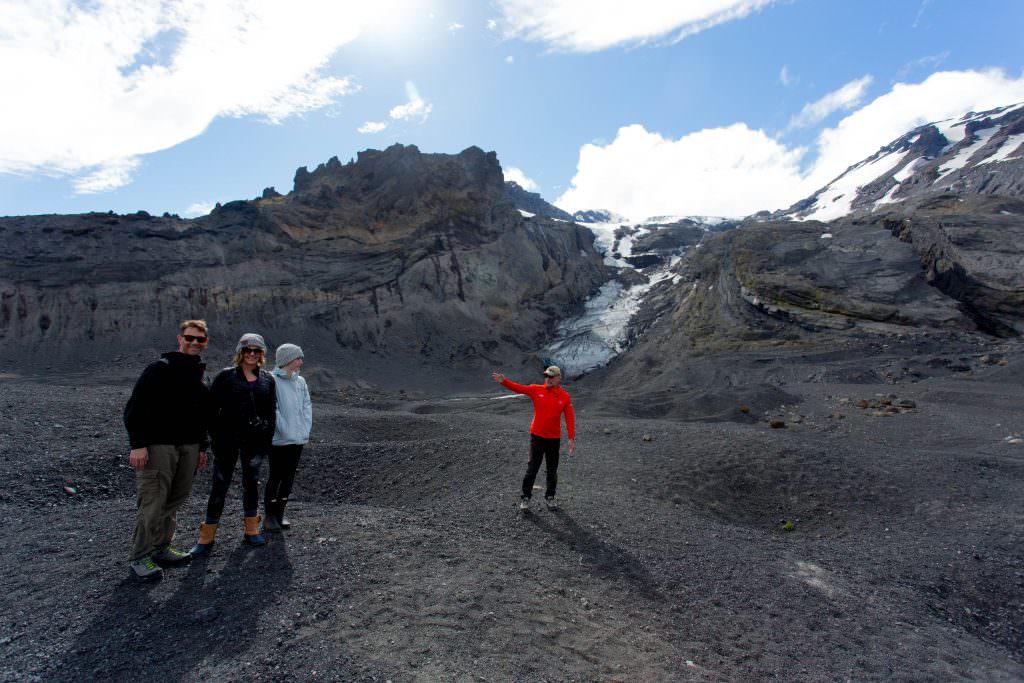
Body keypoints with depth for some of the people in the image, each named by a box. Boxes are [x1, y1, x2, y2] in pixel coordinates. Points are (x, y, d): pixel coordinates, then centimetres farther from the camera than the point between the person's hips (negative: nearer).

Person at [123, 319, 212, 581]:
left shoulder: (201, 374, 14)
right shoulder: (161, 368, -7)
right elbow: (136, 407, -13)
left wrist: (202, 447, 19)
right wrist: (138, 445, -18)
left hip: (189, 447, 7)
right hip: (158, 445, -7)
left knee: (175, 501, 12)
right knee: (152, 502, -4)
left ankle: (161, 548, 25)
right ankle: (139, 557, 10)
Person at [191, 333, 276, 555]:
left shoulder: (268, 379, 6)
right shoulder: (226, 376, -1)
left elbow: (271, 410, 8)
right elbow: (212, 407, -1)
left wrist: (267, 437, 2)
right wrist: (215, 435, -6)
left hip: (255, 441, 2)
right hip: (228, 440, -2)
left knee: (251, 483, 12)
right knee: (220, 485, 2)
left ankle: (251, 530, 24)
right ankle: (207, 536, 14)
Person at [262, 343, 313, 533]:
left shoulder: (301, 381, 9)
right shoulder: (272, 380, -10)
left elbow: (307, 406, 10)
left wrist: (306, 430, 1)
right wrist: (285, 431, -16)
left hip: (299, 438, 6)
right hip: (279, 439, -6)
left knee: (289, 476, 12)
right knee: (276, 476, 3)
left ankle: (280, 514, 24)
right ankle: (269, 516, 16)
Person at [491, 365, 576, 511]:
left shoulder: (565, 397, -3)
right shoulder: (536, 390, -3)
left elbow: (570, 418, -4)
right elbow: (518, 388, -11)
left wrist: (571, 438, -9)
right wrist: (503, 381, -26)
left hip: (554, 438, 1)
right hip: (537, 436, -1)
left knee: (552, 471, 11)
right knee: (532, 468, 2)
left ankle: (550, 497, 29)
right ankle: (525, 498, 15)